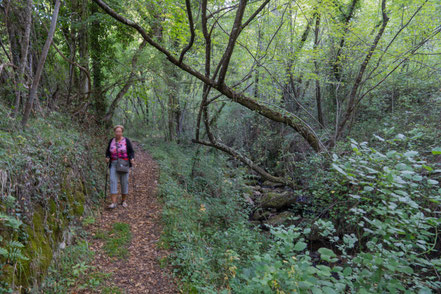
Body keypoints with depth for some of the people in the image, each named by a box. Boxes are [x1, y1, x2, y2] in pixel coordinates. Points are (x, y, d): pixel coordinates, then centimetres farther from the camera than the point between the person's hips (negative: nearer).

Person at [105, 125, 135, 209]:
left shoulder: (126, 141, -4)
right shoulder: (111, 141, 5)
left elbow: (131, 152, -4)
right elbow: (108, 152, 10)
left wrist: (132, 159, -23)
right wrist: (107, 158, -11)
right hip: (114, 164, 2)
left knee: (124, 182, 1)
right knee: (113, 181, -12)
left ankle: (124, 201, 18)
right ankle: (113, 203, -13)